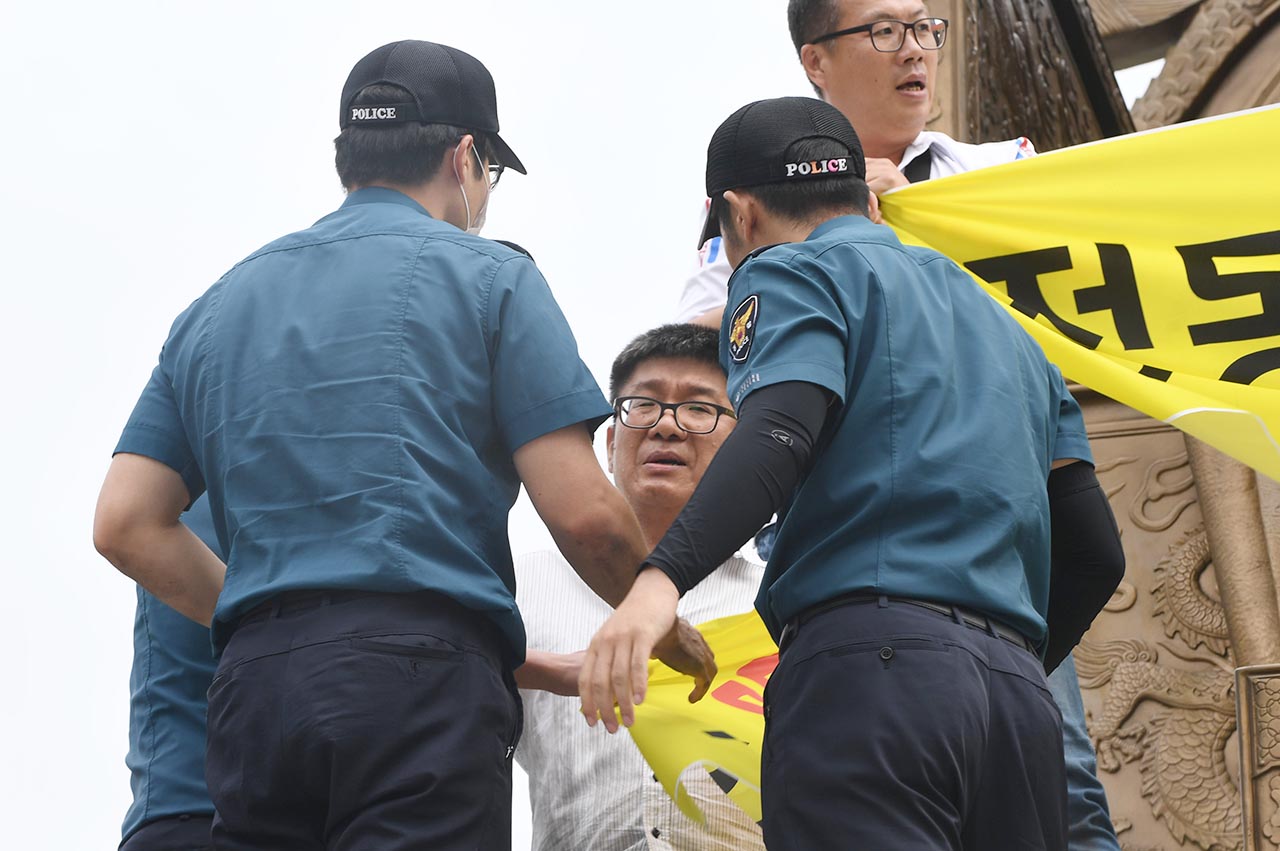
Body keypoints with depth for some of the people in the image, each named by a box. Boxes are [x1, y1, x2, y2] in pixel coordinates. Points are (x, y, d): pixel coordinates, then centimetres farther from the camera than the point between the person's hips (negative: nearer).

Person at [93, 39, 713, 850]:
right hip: (423, 677, -5)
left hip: (255, 690, 5)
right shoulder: (484, 275, 6)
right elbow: (583, 512, -2)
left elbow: (126, 525, 14)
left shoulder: (218, 305, 21)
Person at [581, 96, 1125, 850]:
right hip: (1022, 693, 7)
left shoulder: (789, 272, 10)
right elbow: (1096, 553, 25)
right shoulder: (1007, 330, 32)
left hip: (870, 655, -7)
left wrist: (662, 577, -27)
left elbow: (782, 430, -13)